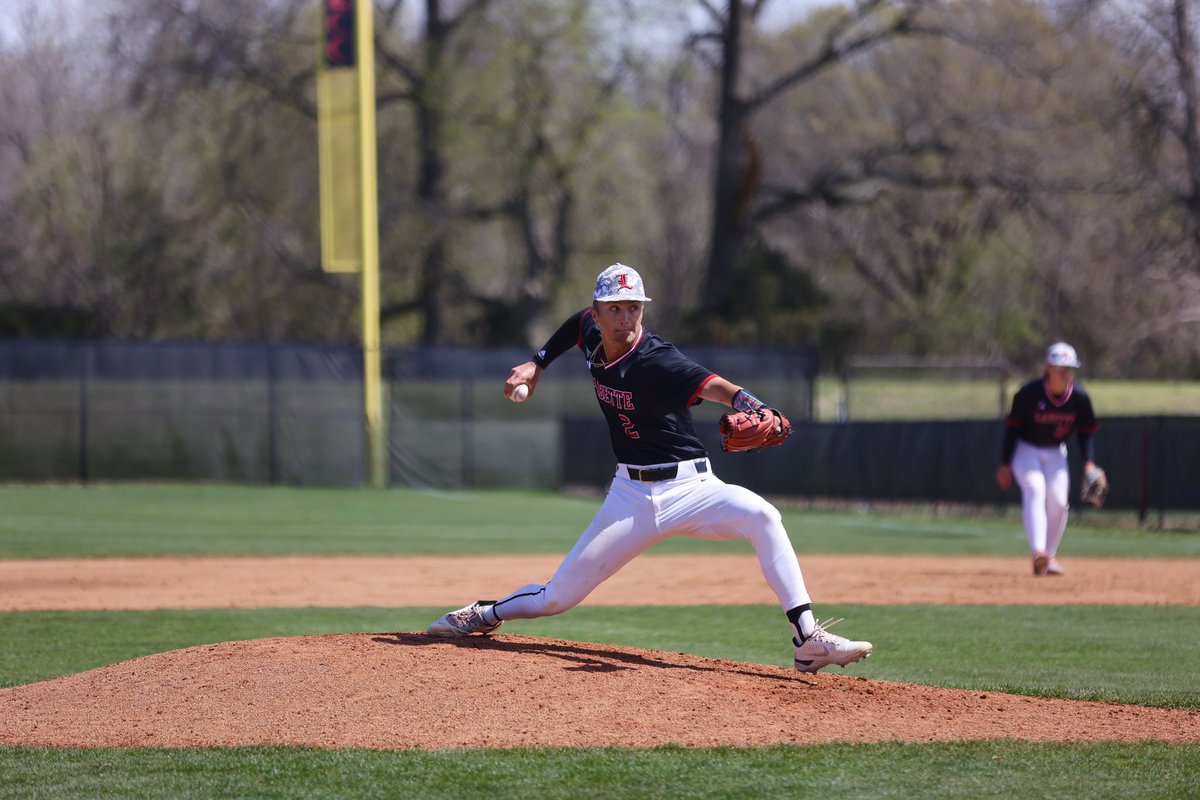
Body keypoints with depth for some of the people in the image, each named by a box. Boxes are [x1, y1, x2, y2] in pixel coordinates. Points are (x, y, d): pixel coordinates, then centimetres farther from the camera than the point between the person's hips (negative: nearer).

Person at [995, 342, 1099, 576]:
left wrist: (1089, 463, -14)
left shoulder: (1079, 397, -13)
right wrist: (1005, 464, -13)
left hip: (1055, 452, 4)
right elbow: (1012, 428, -14)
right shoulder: (1029, 393, -22)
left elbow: (1086, 433, -1)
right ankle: (1038, 552, -38)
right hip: (1026, 449, -4)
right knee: (1035, 489, -25)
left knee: (1058, 501, -5)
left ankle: (1049, 556, 14)